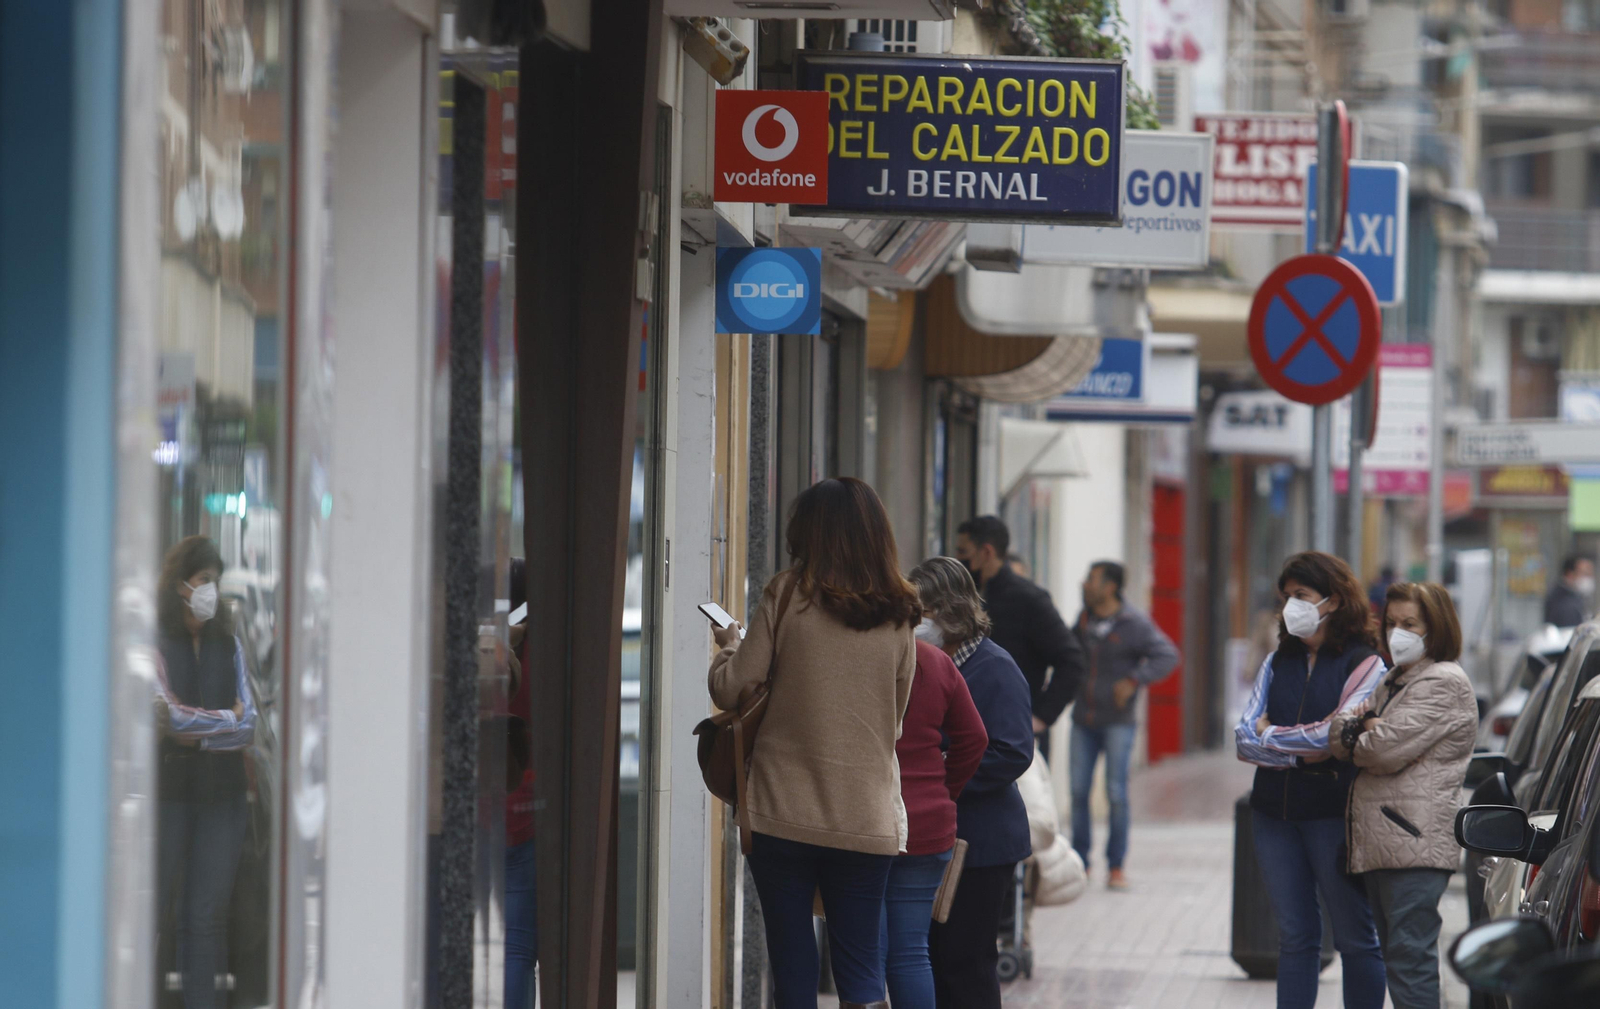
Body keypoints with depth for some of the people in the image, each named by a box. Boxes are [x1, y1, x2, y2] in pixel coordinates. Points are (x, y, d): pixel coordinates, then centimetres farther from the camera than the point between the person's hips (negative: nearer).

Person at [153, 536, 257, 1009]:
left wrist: (195, 733, -7)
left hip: (221, 792, 4)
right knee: (157, 910, -4)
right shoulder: (157, 643, -3)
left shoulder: (227, 645, 12)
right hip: (170, 789, -4)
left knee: (207, 916, 1)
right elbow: (176, 717, -11)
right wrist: (227, 717, 2)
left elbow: (248, 727, 5)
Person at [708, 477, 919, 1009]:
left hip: (785, 811, -2)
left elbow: (731, 691, -3)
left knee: (792, 965, 5)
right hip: (867, 818, 2)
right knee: (861, 966, 5)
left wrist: (729, 645, 17)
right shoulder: (897, 617, 3)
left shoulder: (787, 596, -6)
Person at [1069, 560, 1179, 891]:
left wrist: (1134, 680, -22)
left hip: (1117, 722, -5)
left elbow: (1167, 656, -14)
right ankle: (1079, 861, 11)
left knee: (1116, 793, -4)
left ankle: (1116, 866, 4)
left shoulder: (1134, 624, -9)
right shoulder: (1085, 619, 8)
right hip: (1083, 720, 5)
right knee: (1078, 791, 2)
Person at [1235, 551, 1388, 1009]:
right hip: (1275, 812, 5)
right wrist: (1300, 752, -11)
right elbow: (1244, 738, 4)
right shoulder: (1278, 663, 12)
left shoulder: (1365, 665, -4)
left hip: (1334, 814, -5)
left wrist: (1270, 736, -2)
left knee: (1355, 937, 2)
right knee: (1295, 937, 9)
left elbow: (1340, 736, -14)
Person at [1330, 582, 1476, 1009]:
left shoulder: (1444, 683, -7)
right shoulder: (1393, 681, 23)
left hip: (1415, 841, -10)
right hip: (1379, 842, 10)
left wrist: (1357, 738, 6)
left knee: (1409, 958, -12)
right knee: (1395, 954, 11)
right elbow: (1338, 737, 14)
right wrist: (1358, 723, -9)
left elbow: (1386, 750, -16)